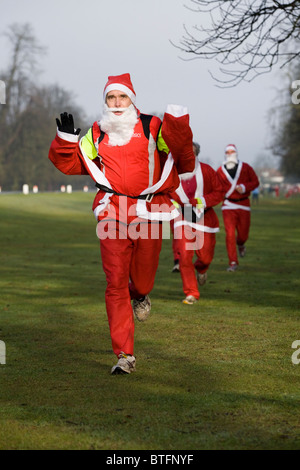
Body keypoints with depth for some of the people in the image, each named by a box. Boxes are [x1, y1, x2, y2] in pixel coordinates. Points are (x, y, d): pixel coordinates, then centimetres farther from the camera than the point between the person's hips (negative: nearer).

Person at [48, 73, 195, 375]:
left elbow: (182, 150, -2)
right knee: (116, 284, -5)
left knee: (142, 280, 9)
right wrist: (66, 140, -1)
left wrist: (178, 123, -17)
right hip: (112, 212, 1)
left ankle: (140, 294, 51)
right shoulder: (97, 135, 13)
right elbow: (70, 164, 16)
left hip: (148, 213, -1)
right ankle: (124, 355, -1)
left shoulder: (153, 128, 6)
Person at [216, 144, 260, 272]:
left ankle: (240, 244, 45)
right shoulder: (220, 171, 2)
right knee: (230, 234, -11)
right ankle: (233, 263, -4)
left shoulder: (245, 168, 1)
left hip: (243, 205, 1)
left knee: (243, 234, 6)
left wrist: (244, 187, -14)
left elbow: (255, 182, 3)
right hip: (228, 206, -1)